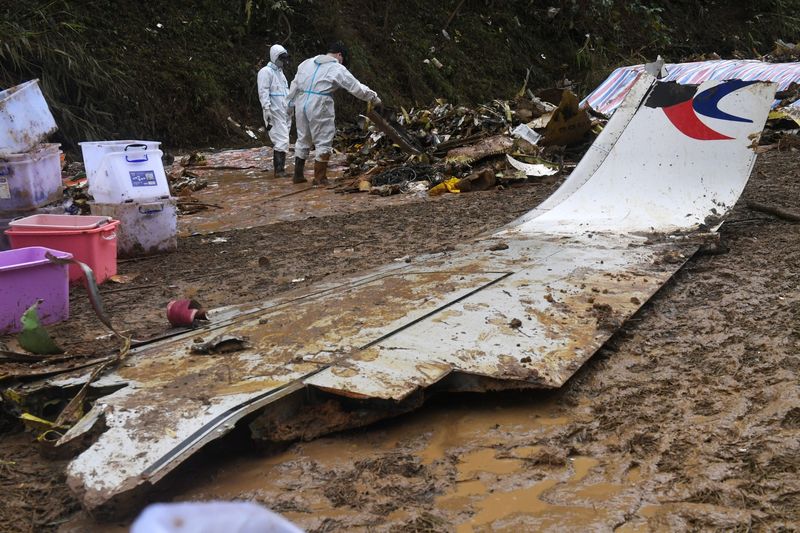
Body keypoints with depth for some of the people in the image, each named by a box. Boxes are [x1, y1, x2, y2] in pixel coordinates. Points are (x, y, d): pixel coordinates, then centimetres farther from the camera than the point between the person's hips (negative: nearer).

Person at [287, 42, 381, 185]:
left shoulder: (307, 63, 15)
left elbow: (294, 84, 16)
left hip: (301, 104, 6)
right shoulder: (337, 69, -3)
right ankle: (319, 178, 7)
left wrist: (292, 102, 20)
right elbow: (356, 87, -1)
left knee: (303, 139, 17)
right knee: (323, 142, 5)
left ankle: (298, 175, 20)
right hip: (319, 107, -6)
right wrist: (374, 97, 9)